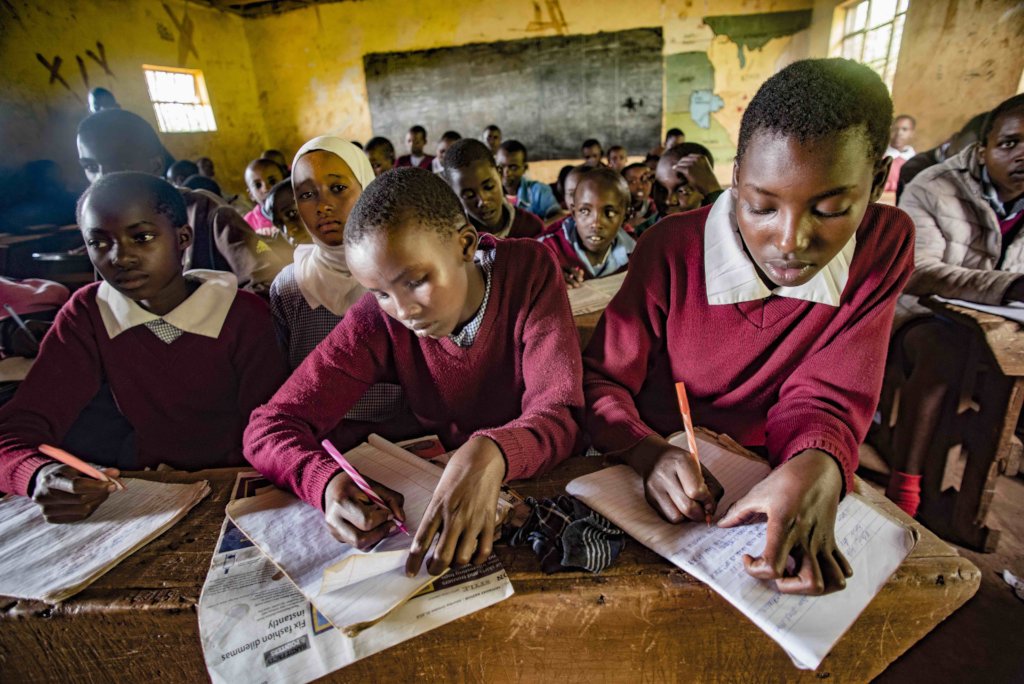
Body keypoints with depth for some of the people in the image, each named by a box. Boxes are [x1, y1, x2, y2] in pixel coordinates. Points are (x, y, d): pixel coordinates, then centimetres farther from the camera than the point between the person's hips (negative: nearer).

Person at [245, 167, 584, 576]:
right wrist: (328, 483, -35)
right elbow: (269, 426, -13)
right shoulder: (378, 318, -14)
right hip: (441, 490, 2)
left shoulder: (528, 270, -18)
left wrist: (491, 455, -45)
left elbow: (560, 414, -24)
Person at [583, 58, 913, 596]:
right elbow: (601, 379, -14)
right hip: (667, 481, -5)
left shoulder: (885, 244, -12)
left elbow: (824, 397, -13)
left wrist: (817, 467, -36)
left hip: (772, 473, 5)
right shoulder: (671, 249, -20)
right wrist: (648, 452, -34)